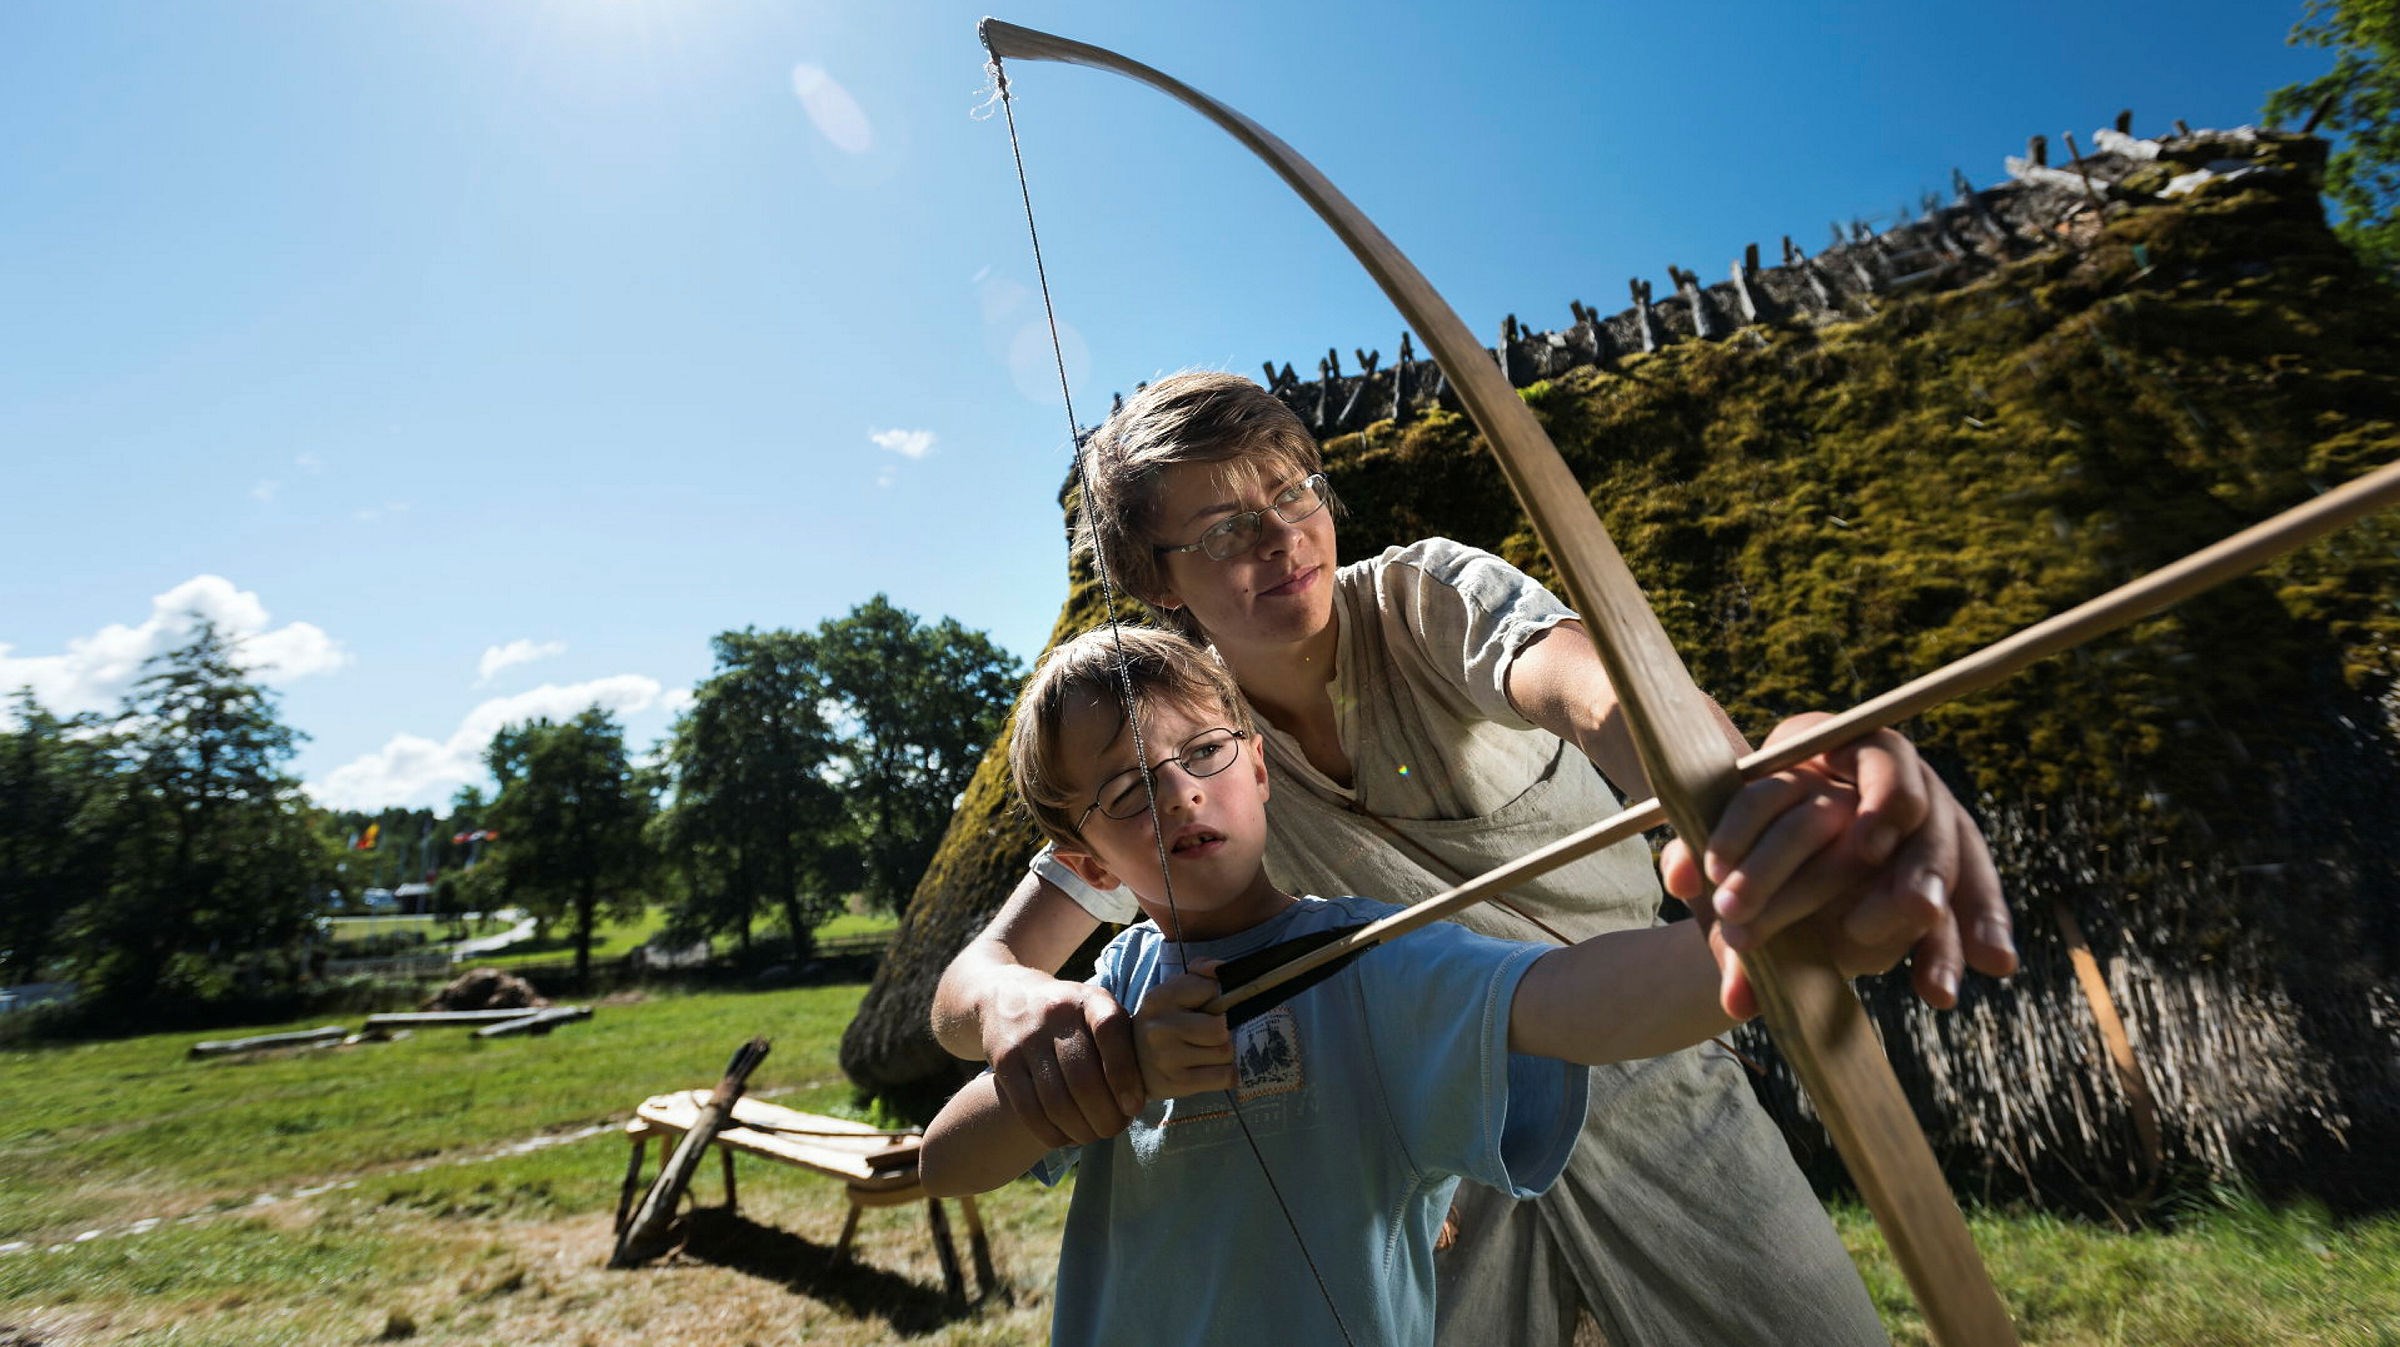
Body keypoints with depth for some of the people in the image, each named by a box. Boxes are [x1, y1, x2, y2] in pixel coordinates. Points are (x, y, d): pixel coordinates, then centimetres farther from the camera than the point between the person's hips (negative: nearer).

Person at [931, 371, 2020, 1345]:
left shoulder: (1427, 597, -17)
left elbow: (1595, 686, -40)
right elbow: (964, 983, -15)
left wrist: (1753, 800, -63)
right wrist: (1020, 1005, -41)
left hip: (1637, 1063, 0)